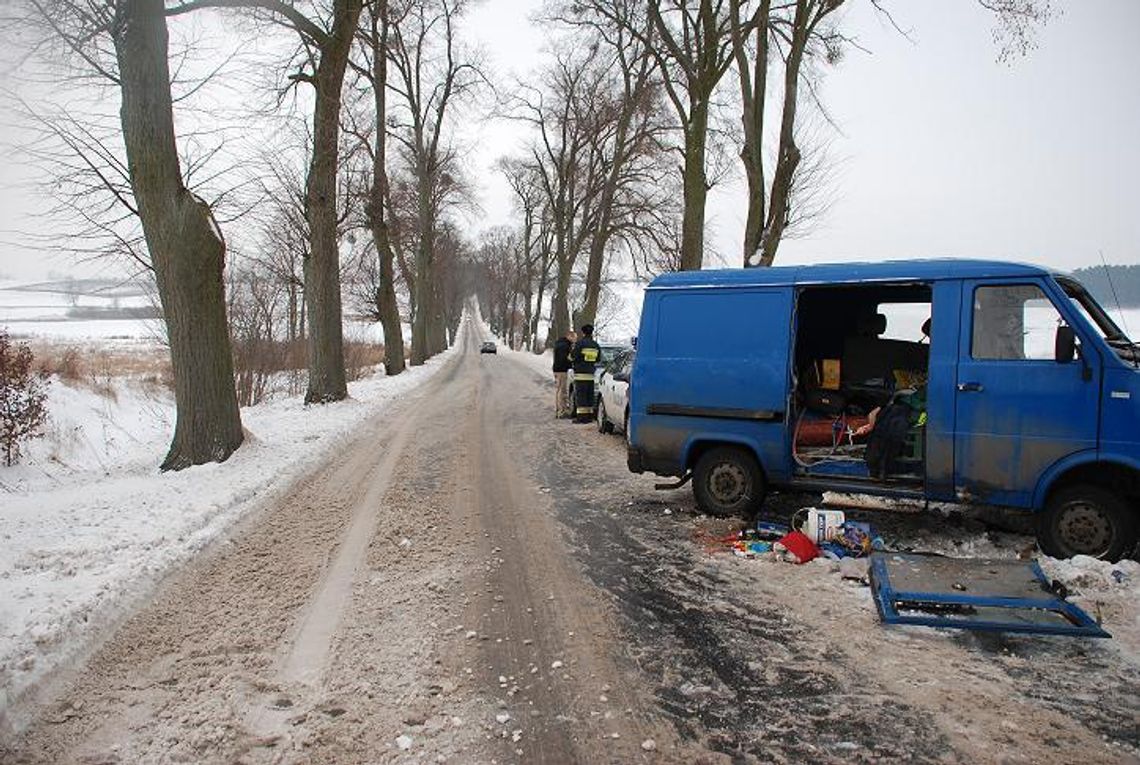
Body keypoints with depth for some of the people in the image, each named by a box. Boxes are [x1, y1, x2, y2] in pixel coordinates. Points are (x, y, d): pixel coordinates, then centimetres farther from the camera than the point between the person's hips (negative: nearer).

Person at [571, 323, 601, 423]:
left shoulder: (580, 344, -10)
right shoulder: (596, 346, 9)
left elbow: (572, 357, -8)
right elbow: (598, 359, 14)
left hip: (580, 373, -6)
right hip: (591, 374, 6)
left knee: (580, 395, -4)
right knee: (590, 395, 10)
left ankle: (582, 416, -7)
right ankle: (590, 415, 12)